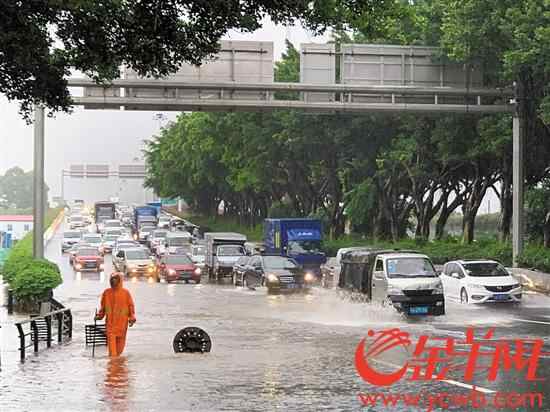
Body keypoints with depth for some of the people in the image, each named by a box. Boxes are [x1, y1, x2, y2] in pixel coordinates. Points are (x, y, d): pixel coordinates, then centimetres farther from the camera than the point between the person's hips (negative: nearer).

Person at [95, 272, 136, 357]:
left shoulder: (125, 293, 1)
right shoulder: (106, 293, 6)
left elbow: (131, 306, 3)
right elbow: (103, 306, 16)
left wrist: (132, 318, -5)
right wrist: (99, 316, 4)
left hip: (122, 322, 0)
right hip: (110, 322, 0)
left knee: (120, 341, 6)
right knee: (111, 339, -14)